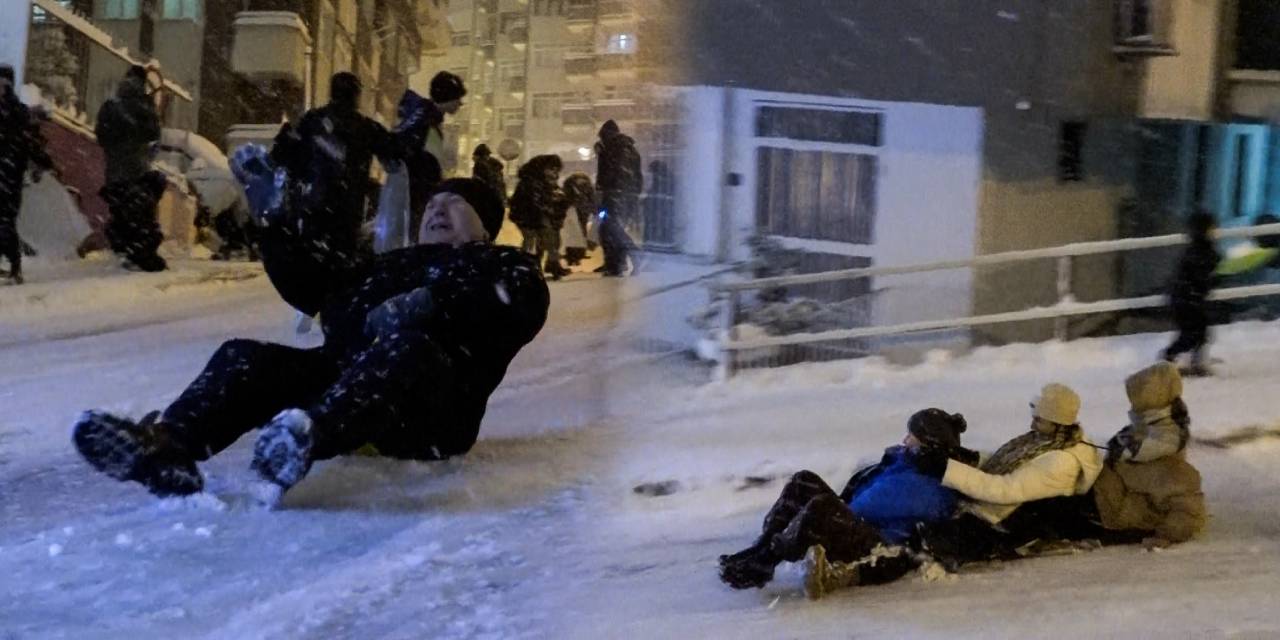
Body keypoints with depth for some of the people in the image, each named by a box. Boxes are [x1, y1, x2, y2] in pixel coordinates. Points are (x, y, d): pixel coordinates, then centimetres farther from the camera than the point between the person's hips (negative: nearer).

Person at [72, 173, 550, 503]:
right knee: (247, 358, -13)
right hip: (343, 375, 6)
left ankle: (308, 439, -67)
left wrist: (436, 302, -19)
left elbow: (524, 304, -4)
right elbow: (309, 284, 31)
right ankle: (167, 445, -43)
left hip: (428, 411, -6)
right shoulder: (392, 265, 39)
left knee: (405, 347, -38)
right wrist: (274, 219, 20)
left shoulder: (501, 266, 20)